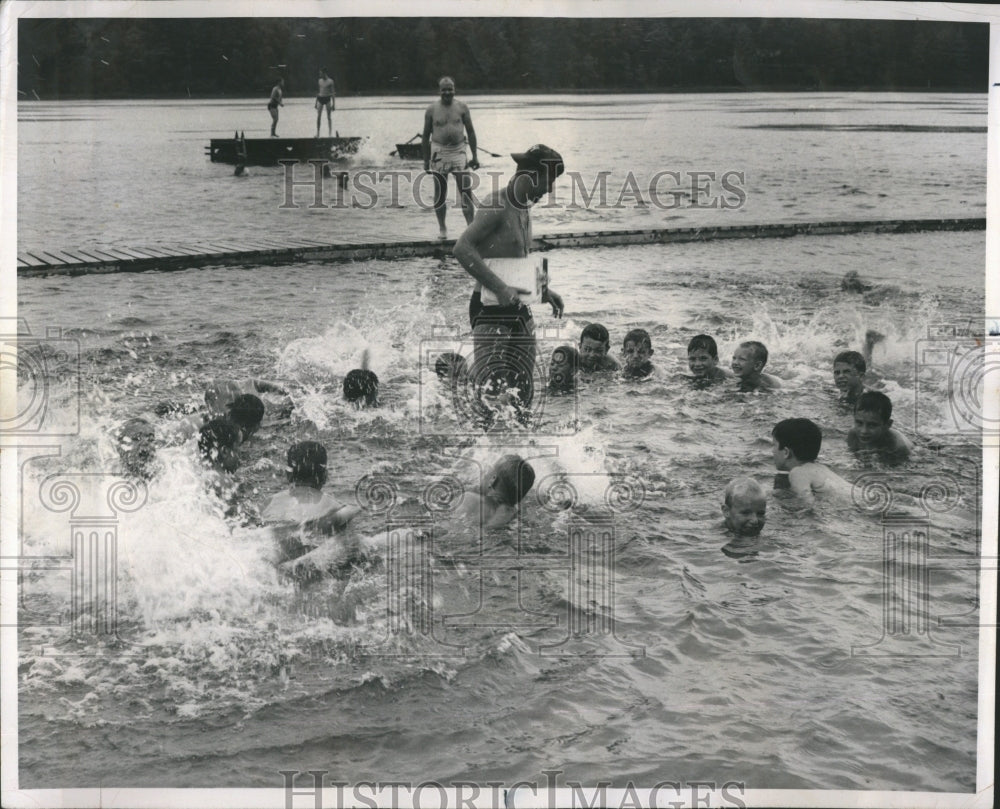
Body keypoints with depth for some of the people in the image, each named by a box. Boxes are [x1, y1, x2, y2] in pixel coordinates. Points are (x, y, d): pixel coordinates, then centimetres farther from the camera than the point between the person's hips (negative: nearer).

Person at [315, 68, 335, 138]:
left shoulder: (330, 81, -4)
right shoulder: (320, 81, 9)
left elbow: (333, 93, -3)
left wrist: (333, 104, -7)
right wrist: (316, 102, 18)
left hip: (327, 99, -3)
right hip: (320, 99, 3)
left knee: (329, 117, 2)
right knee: (318, 116, -3)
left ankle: (330, 133, 7)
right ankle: (317, 133, 2)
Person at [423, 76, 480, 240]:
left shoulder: (462, 107, 3)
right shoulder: (432, 110, 1)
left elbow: (470, 131, 7)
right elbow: (426, 135, 5)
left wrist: (475, 156, 4)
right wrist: (426, 160, 2)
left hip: (458, 152, 0)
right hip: (439, 153, 0)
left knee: (466, 191, -7)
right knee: (440, 193, 5)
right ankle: (442, 229, 14)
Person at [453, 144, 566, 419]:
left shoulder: (524, 208, 13)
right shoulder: (497, 207, -15)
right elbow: (462, 248, -27)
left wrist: (543, 291, 15)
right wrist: (500, 288, -29)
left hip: (519, 309, 9)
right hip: (490, 310, -9)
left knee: (523, 390, 7)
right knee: (493, 387, -16)